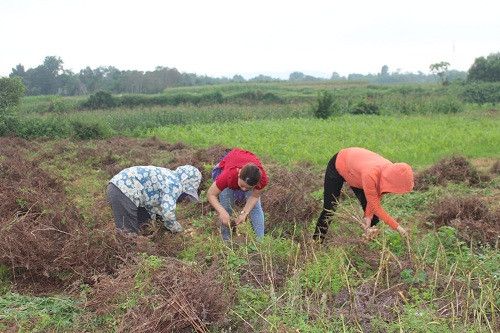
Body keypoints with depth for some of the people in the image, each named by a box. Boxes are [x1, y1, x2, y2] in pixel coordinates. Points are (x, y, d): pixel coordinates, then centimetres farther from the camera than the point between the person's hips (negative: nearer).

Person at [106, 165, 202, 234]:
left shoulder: (168, 176, 20)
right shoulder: (175, 185, -10)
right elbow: (168, 212, -20)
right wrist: (176, 229, -1)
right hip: (123, 193, -10)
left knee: (145, 216, 25)